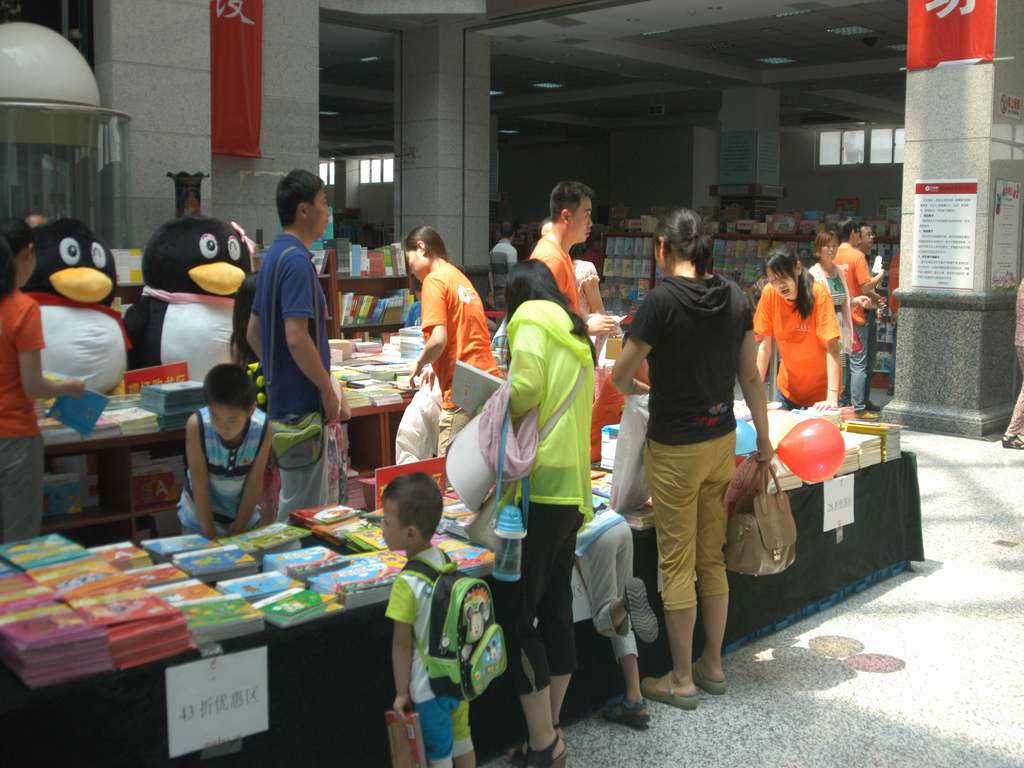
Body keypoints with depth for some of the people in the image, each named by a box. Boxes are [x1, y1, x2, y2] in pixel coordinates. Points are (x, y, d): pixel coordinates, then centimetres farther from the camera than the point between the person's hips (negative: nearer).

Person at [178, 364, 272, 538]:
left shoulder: (262, 427, -24)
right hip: (200, 518, -1)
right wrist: (211, 535, -19)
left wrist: (239, 529, -12)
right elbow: (200, 487, -22)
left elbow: (254, 484, -15)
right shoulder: (197, 426, -27)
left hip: (245, 514, 1)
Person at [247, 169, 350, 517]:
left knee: (297, 499, 19)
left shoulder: (274, 256, 13)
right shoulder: (297, 260, -18)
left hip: (283, 397, 10)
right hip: (303, 401, -10)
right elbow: (296, 338, -25)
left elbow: (253, 333, 18)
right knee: (302, 507, -1)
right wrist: (328, 390, -16)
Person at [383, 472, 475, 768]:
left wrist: (401, 692, -5)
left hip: (430, 686, -6)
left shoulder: (408, 584, -26)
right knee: (461, 737, 24)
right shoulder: (446, 561, -7)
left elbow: (402, 644, -17)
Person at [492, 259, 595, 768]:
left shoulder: (531, 316, -2)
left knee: (516, 615, -3)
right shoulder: (577, 337, 21)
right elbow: (568, 412, 15)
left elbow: (526, 386, -18)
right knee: (556, 611, 13)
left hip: (537, 486, -9)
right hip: (573, 490, 9)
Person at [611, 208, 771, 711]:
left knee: (677, 564, 4)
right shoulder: (735, 298, 2)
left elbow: (621, 375, -11)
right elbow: (750, 377, 6)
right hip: (722, 441, 6)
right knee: (712, 559, 16)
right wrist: (764, 440, 14)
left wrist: (636, 387, 12)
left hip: (675, 449, -6)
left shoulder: (662, 301, -16)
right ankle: (712, 665, 27)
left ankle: (681, 679, 14)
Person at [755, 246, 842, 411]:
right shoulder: (769, 293, -11)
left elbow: (832, 348, -25)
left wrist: (832, 398, -33)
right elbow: (765, 345, -6)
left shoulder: (818, 294, -21)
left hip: (821, 389, -3)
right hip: (787, 388, 3)